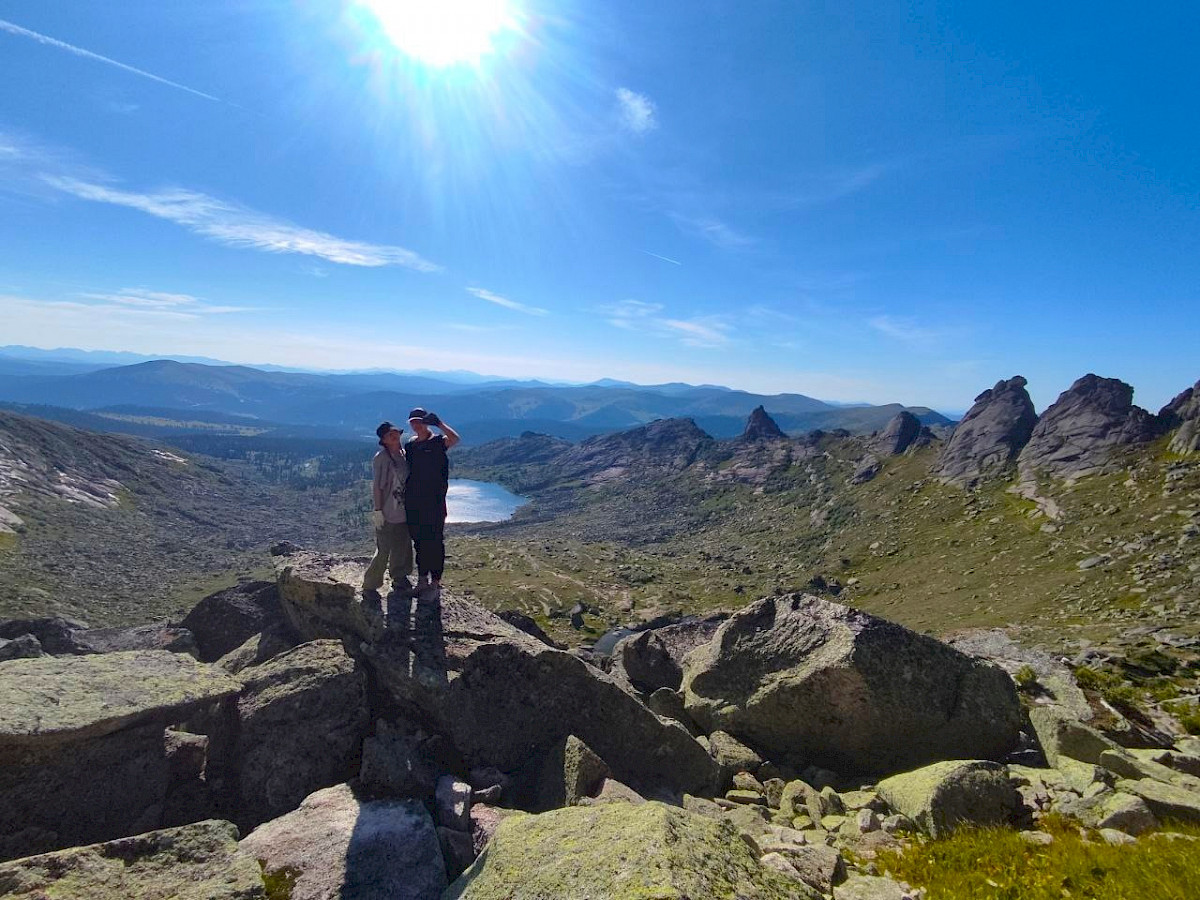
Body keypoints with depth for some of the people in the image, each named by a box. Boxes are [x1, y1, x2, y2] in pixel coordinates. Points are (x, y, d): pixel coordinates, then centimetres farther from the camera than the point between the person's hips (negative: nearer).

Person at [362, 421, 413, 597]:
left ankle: (399, 579, 37)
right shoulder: (381, 458, -14)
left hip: (404, 512, 7)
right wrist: (378, 510, -17)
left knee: (403, 550, 19)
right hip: (387, 515, -7)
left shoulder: (405, 454, 7)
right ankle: (369, 586, 13)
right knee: (383, 553, -2)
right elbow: (377, 487, -15)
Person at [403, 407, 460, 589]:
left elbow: (455, 438, -27)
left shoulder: (437, 442, -6)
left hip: (434, 500, -5)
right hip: (412, 501, 6)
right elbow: (405, 470, 18)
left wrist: (438, 422, -26)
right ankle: (422, 576, 27)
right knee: (418, 539, 14)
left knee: (435, 540, 2)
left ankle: (435, 579, 11)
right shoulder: (409, 445, 11)